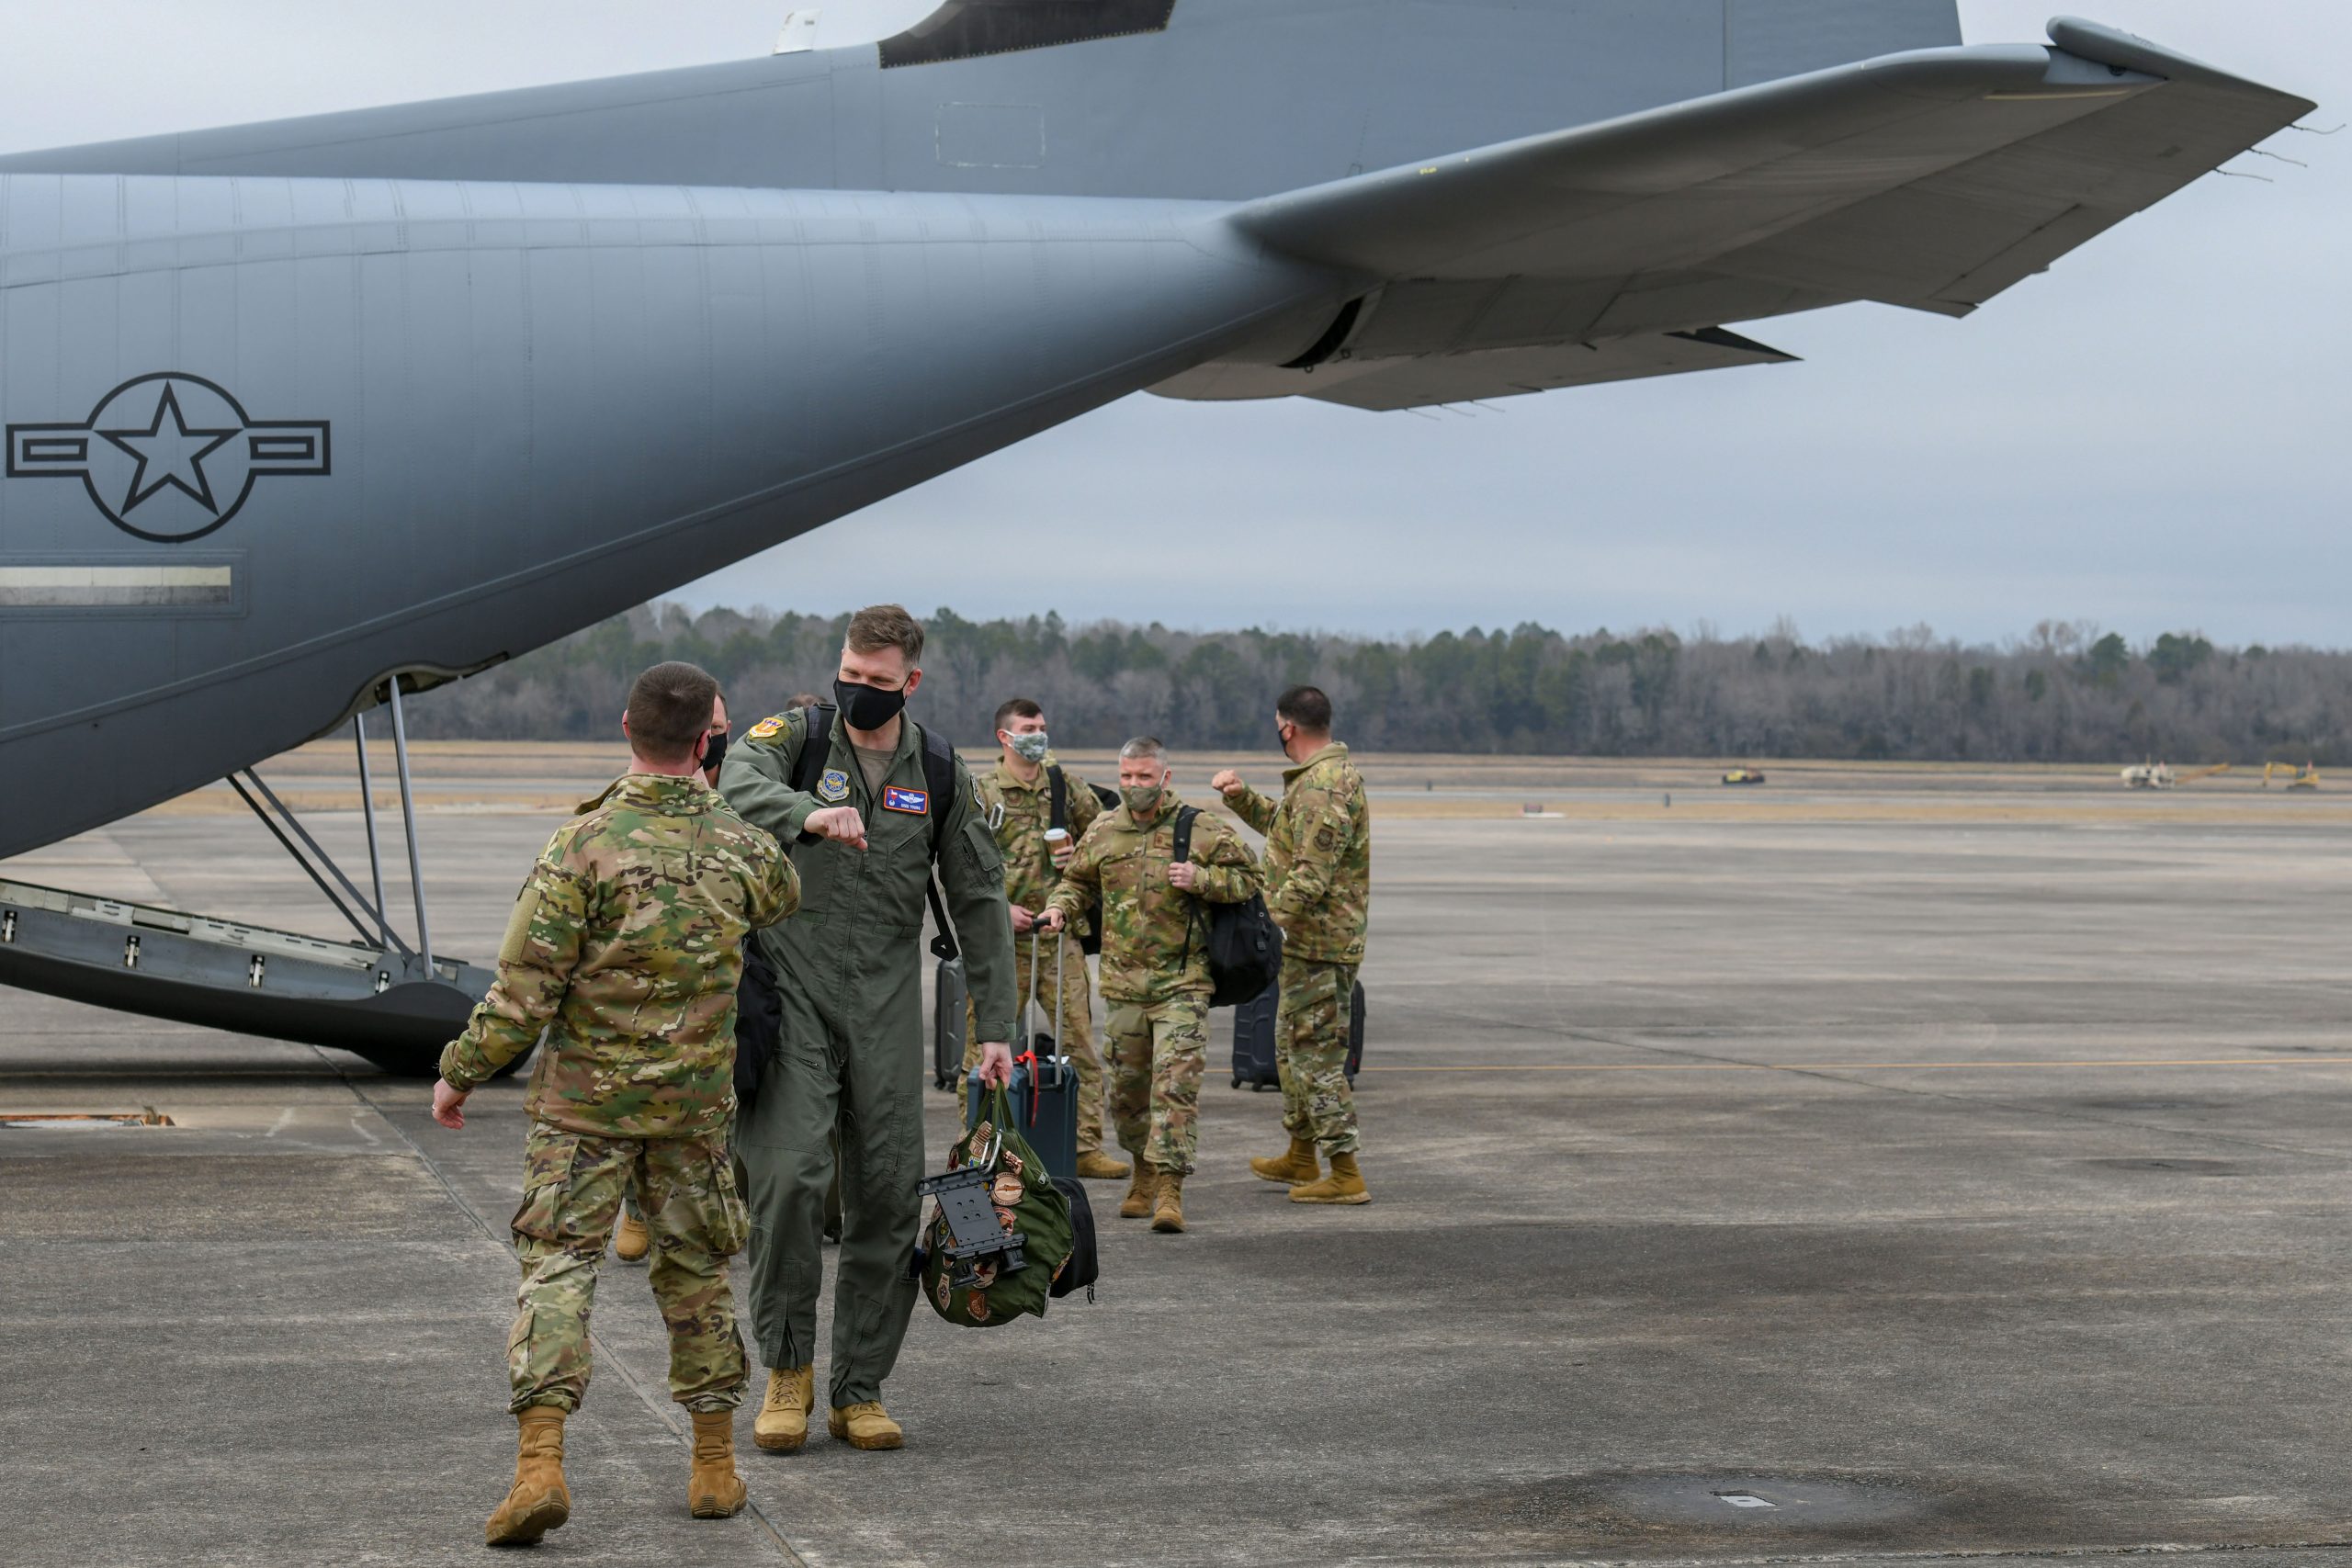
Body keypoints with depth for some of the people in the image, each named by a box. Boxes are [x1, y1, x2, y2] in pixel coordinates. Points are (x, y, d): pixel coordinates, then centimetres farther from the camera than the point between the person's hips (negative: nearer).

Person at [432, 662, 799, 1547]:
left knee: (557, 1267, -1)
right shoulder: (741, 848, -3)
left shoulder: (583, 846, -15)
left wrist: (460, 1074, -1)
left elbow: (523, 991, -14)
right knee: (697, 1275, 15)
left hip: (585, 1100, -3)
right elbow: (787, 897, 23)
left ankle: (540, 1464, -15)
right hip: (696, 1105, 3)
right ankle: (715, 1466, 21)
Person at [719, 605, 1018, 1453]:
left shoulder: (939, 772, 8)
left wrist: (994, 1026, 7)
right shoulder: (798, 734, 0)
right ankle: (787, 1366, 2)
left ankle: (859, 1389, 12)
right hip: (792, 987, -3)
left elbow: (980, 902, 12)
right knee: (789, 1174, -16)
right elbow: (739, 784, -23)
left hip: (887, 1000, 3)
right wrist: (809, 814, -44)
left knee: (887, 1193, 1)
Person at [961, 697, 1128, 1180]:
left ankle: (1086, 1146, 6)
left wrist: (1079, 855, 3)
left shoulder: (1066, 785, 11)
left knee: (1079, 1040, 1)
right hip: (1001, 939, -3)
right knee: (987, 1042, -1)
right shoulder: (980, 792, 0)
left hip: (1060, 934, 3)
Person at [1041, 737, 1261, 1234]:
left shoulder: (1203, 829, -2)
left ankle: (1169, 1188, -12)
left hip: (1182, 981, -4)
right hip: (1124, 983, 4)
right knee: (1127, 1088, 11)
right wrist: (1060, 907, 3)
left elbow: (1247, 877, 3)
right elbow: (1078, 881, 23)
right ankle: (1145, 1174, 30)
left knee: (1175, 1083, -13)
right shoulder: (1103, 834, 9)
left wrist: (1202, 879, -13)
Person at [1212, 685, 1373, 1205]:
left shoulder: (1323, 786, -20)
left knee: (1317, 1056, -8)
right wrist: (1241, 796, 13)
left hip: (1318, 945, -11)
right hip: (1310, 942, 11)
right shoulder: (1329, 773, 14)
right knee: (1293, 1046, 21)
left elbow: (1311, 875, -27)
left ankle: (1345, 1175, -6)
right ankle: (1301, 1156, 32)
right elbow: (1283, 825, 27)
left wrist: (1267, 923, -26)